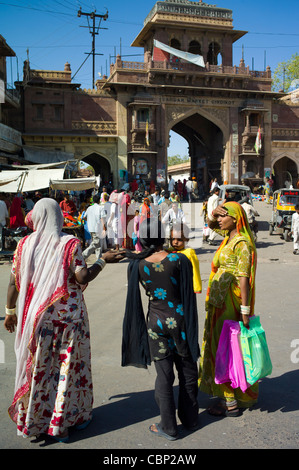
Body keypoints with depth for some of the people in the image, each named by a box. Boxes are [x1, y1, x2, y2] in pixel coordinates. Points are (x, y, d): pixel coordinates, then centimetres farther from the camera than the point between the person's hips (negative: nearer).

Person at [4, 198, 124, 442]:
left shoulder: (25, 244, -1)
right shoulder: (70, 243, -10)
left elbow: (14, 281, 2)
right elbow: (83, 278, -14)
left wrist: (10, 311, 14)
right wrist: (103, 260, -1)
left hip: (37, 315, 3)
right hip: (69, 313, -3)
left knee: (38, 365, 15)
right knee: (69, 365, 11)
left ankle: (31, 420, 28)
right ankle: (62, 420, 21)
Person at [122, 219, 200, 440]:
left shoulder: (137, 265, -10)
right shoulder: (180, 260, -14)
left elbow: (134, 298, 6)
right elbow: (189, 295, -8)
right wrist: (191, 325, 6)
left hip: (156, 323, 0)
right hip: (180, 319, 0)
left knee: (164, 376, 11)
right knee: (187, 372, 18)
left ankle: (169, 427, 22)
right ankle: (189, 418, 34)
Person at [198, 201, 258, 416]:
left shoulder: (242, 243, -17)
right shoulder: (229, 236, 8)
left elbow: (244, 278, -22)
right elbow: (211, 225, 24)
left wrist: (245, 310, -24)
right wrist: (213, 214, 1)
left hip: (231, 304, -9)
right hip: (219, 302, 9)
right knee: (219, 347, 18)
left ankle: (231, 403, 13)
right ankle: (229, 396, 33)